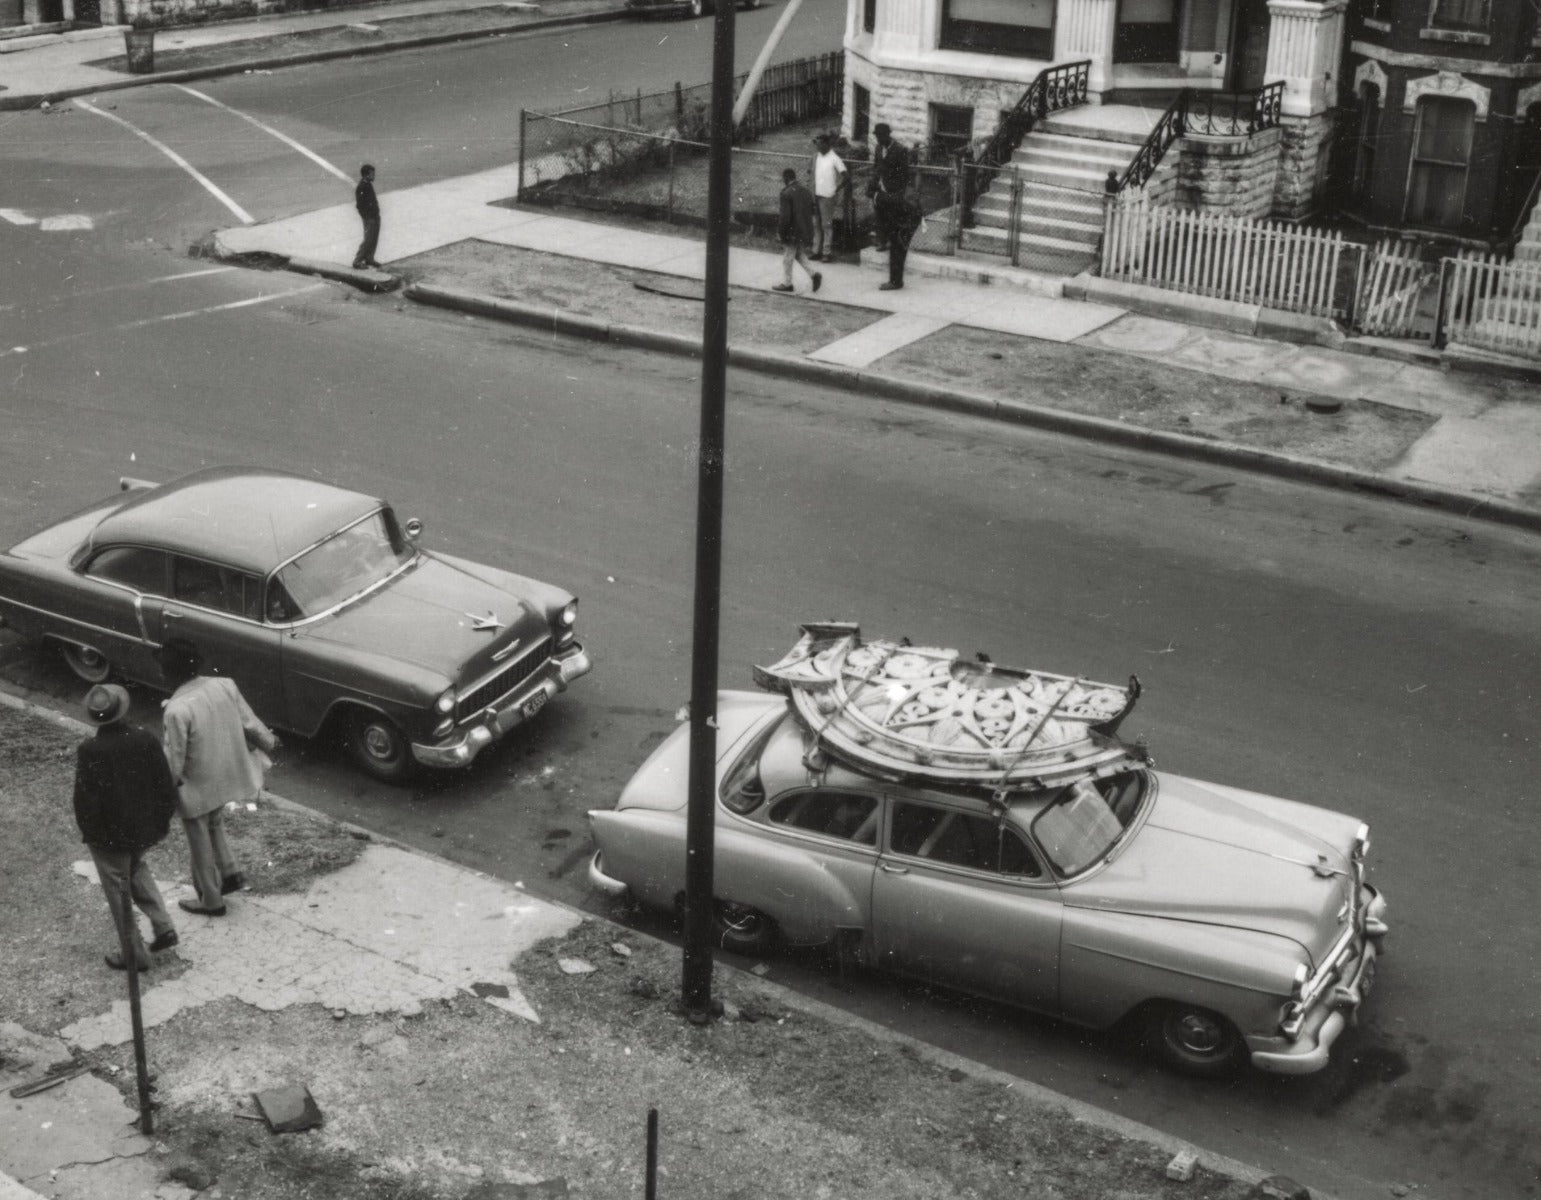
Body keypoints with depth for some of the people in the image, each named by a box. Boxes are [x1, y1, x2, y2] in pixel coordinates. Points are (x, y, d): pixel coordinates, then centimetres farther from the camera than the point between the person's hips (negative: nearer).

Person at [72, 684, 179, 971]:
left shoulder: (89, 751, -21)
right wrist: (162, 821, 10)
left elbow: (84, 799, -16)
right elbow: (166, 787, -5)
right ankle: (163, 928, 22)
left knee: (119, 892, 12)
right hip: (144, 829, 4)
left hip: (108, 835, -4)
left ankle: (135, 955, 23)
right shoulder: (146, 740, -11)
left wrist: (88, 831, 1)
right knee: (136, 869, 31)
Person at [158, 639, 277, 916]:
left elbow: (174, 761, -21)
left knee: (200, 845, 16)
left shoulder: (177, 710, -29)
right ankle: (229, 872, 32)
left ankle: (211, 901, 31)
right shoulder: (225, 686, -12)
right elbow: (250, 724, 0)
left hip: (196, 790, -6)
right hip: (227, 778, 6)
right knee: (214, 824, 33)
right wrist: (269, 743, 20)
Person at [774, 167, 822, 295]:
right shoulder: (806, 190, 5)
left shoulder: (787, 193, -19)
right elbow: (812, 210, 13)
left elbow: (785, 216, -21)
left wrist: (780, 231, -10)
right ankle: (813, 274, 7)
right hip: (806, 230, 7)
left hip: (793, 232, -7)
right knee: (800, 254, 22)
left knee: (787, 258, 8)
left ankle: (787, 283, 18)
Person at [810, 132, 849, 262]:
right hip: (816, 195, 7)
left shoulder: (834, 159, -12)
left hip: (828, 196, -7)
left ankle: (827, 253, 2)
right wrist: (813, 195, 13)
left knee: (826, 225, -3)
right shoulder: (816, 157, 9)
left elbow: (846, 177, -16)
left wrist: (837, 190, -15)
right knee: (816, 225, 9)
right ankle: (817, 251, 15)